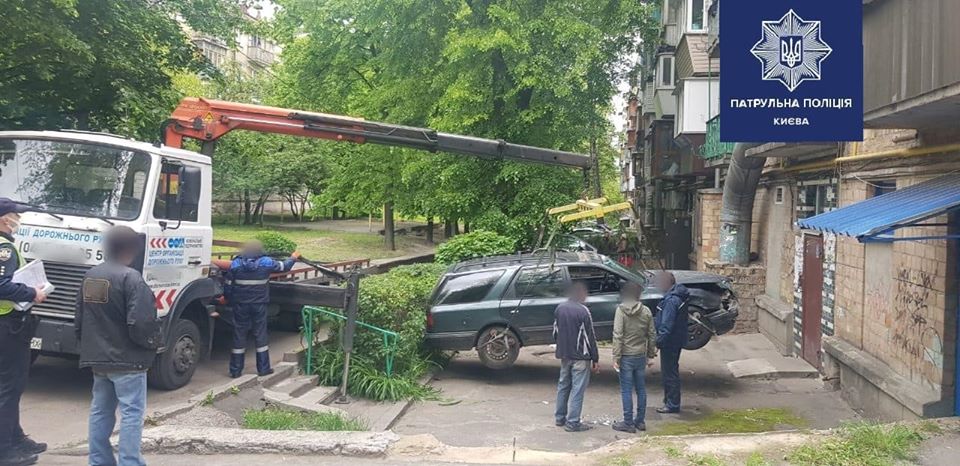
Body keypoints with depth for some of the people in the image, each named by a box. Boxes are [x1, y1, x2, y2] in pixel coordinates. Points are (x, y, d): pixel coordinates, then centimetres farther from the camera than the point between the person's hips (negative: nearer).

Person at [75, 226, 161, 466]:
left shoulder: (90, 276, 7)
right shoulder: (130, 278, -18)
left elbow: (80, 319, 14)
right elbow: (140, 324, -23)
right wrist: (156, 340, -5)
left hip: (97, 357, 8)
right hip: (127, 359, -8)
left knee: (100, 411, 16)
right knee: (132, 413, -1)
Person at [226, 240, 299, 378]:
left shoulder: (236, 264, -3)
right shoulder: (266, 262, -6)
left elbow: (229, 285, 2)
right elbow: (284, 266, 9)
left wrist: (227, 298, 21)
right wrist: (293, 258, 29)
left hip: (240, 305, 1)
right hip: (259, 305, -1)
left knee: (239, 335, 6)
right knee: (261, 334, 7)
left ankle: (235, 370, 10)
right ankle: (263, 368, 10)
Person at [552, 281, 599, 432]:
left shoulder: (559, 309, 4)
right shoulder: (583, 311, -15)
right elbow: (590, 337, -13)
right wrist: (595, 359, -8)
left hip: (564, 355, 7)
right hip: (580, 357, -7)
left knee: (563, 386, 17)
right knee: (577, 389, -1)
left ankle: (560, 418, 24)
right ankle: (572, 423, 0)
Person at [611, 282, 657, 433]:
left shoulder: (621, 310, -11)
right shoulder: (646, 311, 2)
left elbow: (618, 335, -15)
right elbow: (652, 335, 5)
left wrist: (616, 357, -12)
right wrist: (651, 354, 15)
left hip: (626, 356, -5)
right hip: (641, 356, 5)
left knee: (626, 391, 2)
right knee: (641, 389, 13)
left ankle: (629, 423, 4)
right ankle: (640, 421, 20)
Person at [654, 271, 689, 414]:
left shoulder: (671, 300, -22)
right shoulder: (679, 296, 9)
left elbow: (667, 326, -24)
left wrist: (658, 342, -21)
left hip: (670, 342, -10)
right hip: (677, 339, 10)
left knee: (669, 372, -1)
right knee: (671, 371, 19)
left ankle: (672, 405, 7)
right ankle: (670, 401, 30)